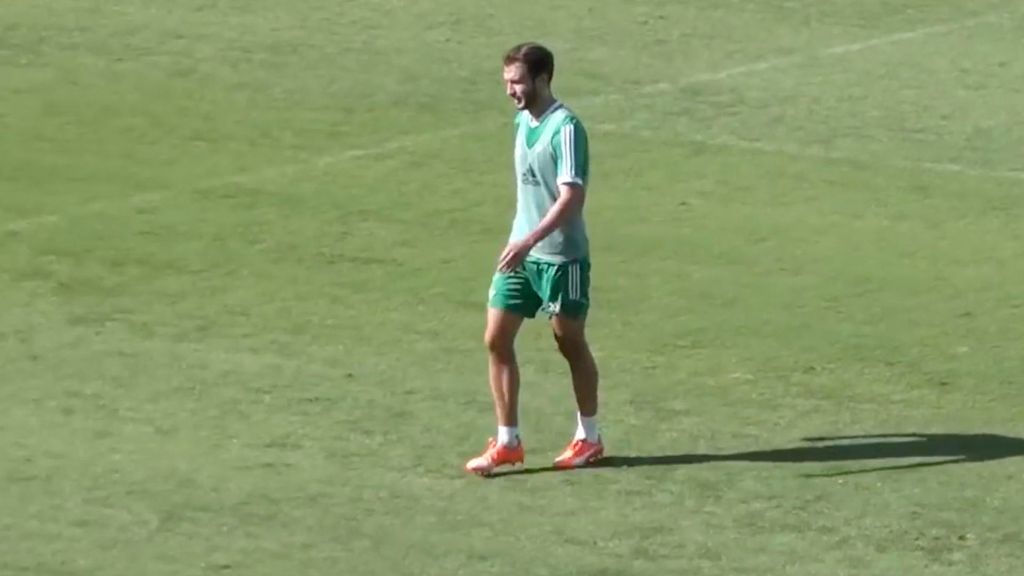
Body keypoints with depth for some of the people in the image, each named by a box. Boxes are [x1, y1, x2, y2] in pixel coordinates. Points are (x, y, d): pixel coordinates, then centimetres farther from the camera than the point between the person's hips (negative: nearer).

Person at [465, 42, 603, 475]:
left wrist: (528, 241, -33)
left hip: (561, 256, -7)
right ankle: (507, 443, 8)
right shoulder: (523, 120, 7)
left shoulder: (565, 128, -19)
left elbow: (572, 197, -26)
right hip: (521, 252, 7)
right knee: (496, 341, 1)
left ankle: (588, 438, 24)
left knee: (570, 342, 7)